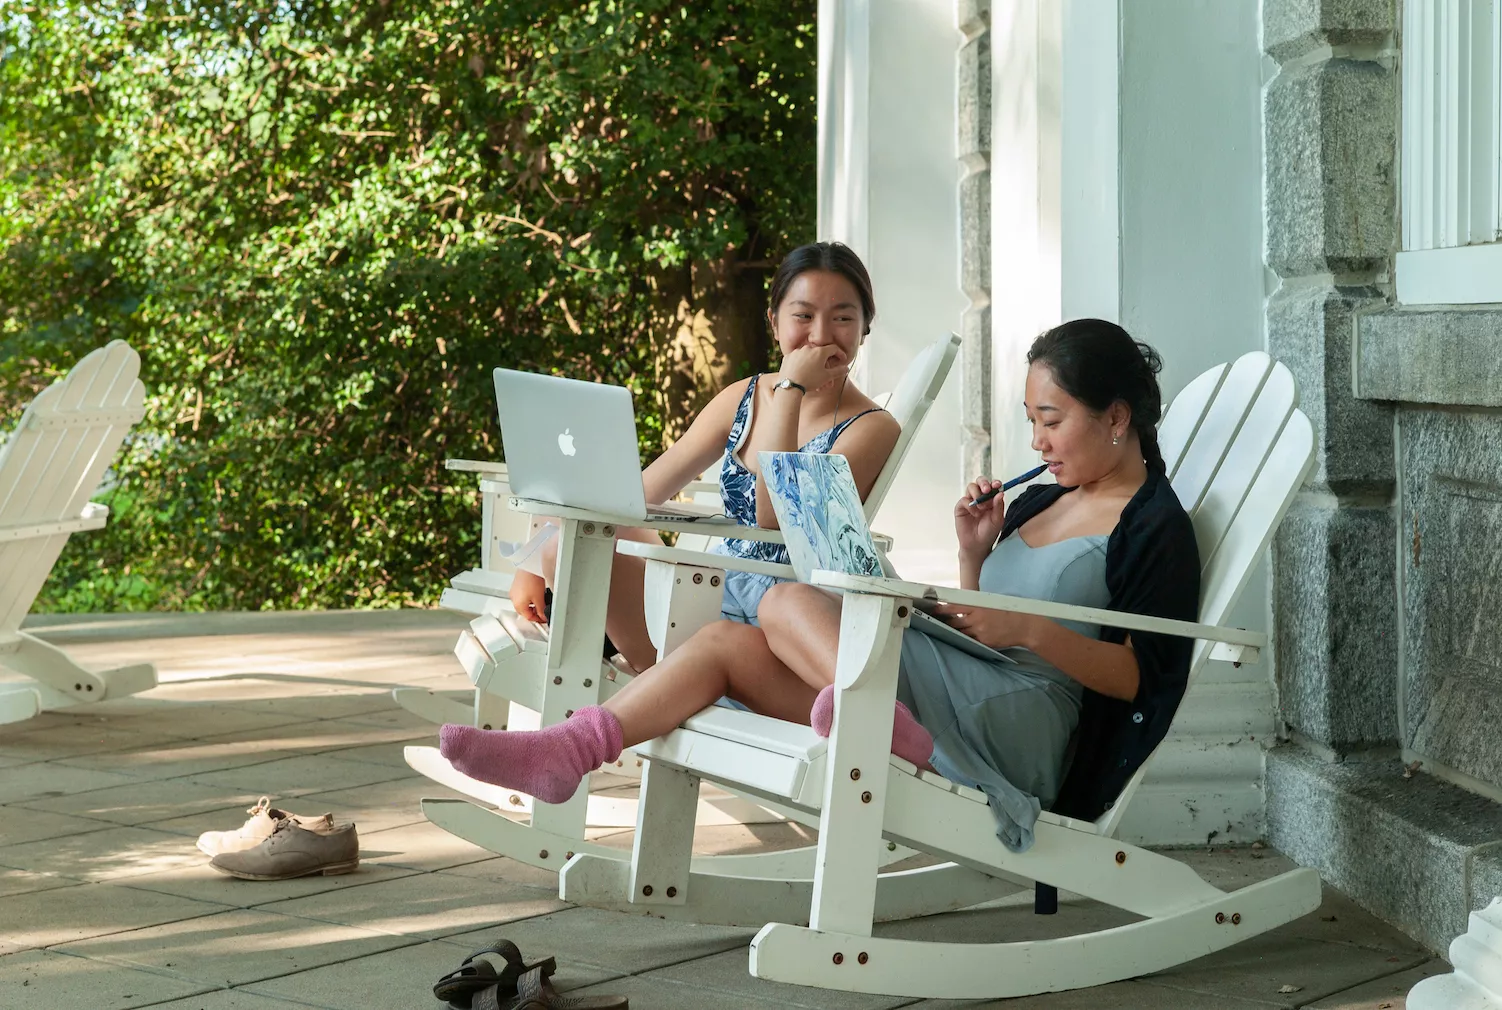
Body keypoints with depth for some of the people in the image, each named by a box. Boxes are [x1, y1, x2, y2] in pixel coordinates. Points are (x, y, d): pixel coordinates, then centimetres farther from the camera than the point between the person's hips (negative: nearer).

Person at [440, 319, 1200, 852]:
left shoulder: (1156, 528, 0)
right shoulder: (1040, 503, 25)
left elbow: (1139, 676, -9)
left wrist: (1030, 632, -19)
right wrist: (975, 556, 8)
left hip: (1023, 725, -9)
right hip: (967, 702, 9)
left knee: (789, 603, -21)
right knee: (725, 643, -3)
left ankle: (887, 726, -42)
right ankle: (567, 752, -14)